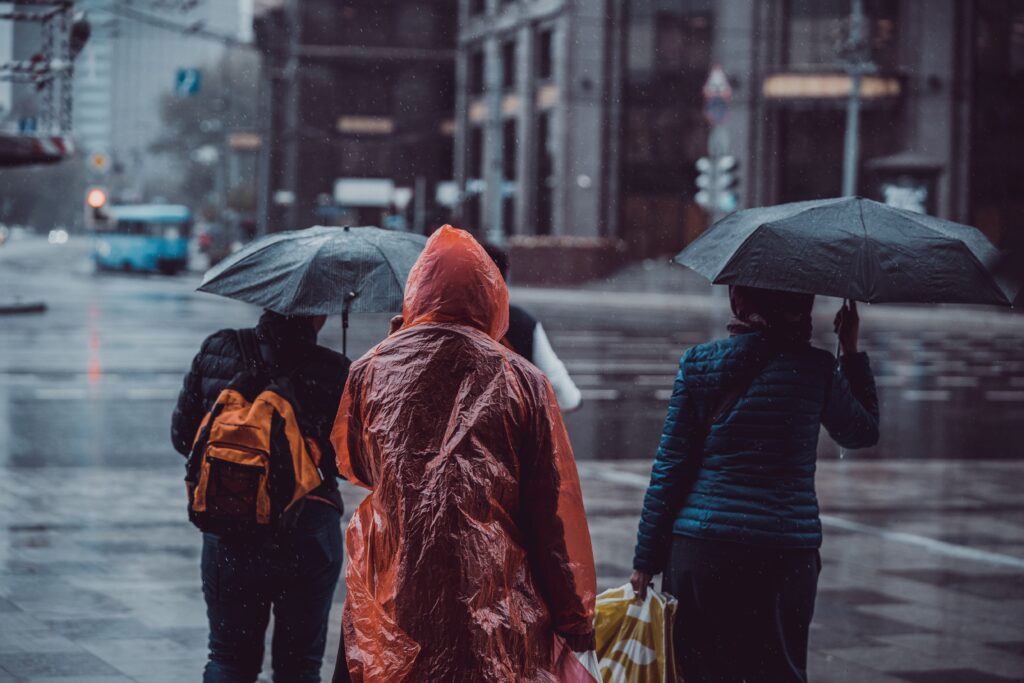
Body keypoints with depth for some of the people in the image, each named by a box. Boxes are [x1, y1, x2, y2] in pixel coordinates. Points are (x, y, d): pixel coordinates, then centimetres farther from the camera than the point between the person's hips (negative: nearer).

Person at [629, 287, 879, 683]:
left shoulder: (697, 364, -1)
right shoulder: (818, 369, -1)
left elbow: (670, 467, 0)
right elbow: (864, 433, 18)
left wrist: (645, 560, 6)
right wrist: (852, 351, 27)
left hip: (700, 551, 0)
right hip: (788, 555, 0)